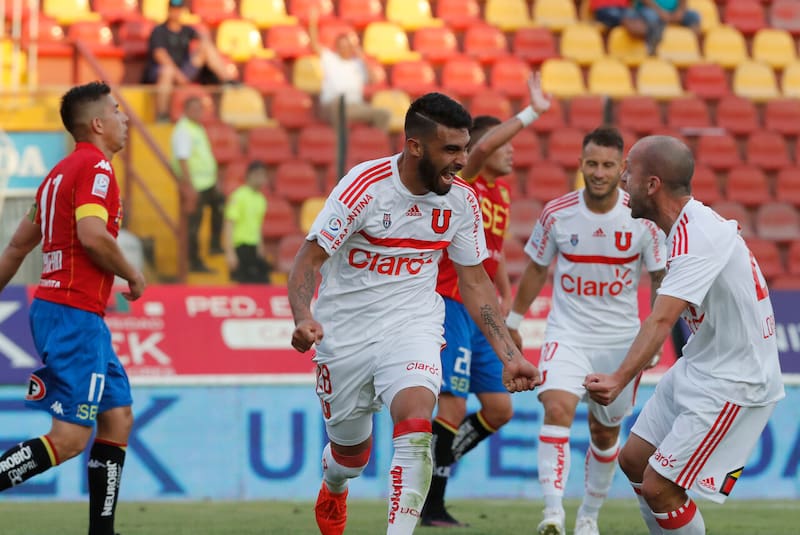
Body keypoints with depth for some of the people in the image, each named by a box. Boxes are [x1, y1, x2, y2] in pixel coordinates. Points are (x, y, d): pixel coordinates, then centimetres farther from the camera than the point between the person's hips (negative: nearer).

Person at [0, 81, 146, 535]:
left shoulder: (62, 171, 18)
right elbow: (92, 235, -23)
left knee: (118, 417, 11)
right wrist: (132, 275, -8)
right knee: (70, 438, -13)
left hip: (53, 306, 10)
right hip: (75, 314, -10)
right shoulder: (96, 167, -10)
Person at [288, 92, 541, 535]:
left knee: (416, 427, -27)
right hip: (346, 333, -2)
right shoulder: (366, 186, -20)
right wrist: (303, 319, -36)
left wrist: (509, 356, 1)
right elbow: (309, 257, -17)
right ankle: (333, 488, 53)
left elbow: (474, 282, 6)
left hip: (412, 328, 2)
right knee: (350, 451, 15)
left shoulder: (462, 200, -6)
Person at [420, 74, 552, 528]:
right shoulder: (461, 182, -11)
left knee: (500, 409, 8)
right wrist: (533, 113, -34)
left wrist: (506, 294, 15)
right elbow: (482, 147, -33)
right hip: (451, 306, -8)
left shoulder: (502, 191, 14)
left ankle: (433, 467, 24)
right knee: (454, 407, -11)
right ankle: (432, 505, -1)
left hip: (482, 313, 9)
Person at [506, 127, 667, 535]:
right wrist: (513, 321, 15)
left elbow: (660, 277, 4)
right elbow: (536, 269, 9)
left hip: (620, 339, 1)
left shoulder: (642, 218, -9)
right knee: (557, 408, -24)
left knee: (605, 431, 11)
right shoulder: (557, 213, -7)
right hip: (567, 332, -1)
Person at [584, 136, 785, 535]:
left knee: (658, 487, -11)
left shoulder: (697, 237, -26)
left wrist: (620, 379, -49)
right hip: (698, 369, 10)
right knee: (634, 460, 13)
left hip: (731, 383, -10)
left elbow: (662, 320, -39)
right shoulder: (691, 224, 5)